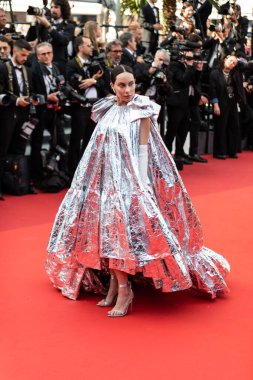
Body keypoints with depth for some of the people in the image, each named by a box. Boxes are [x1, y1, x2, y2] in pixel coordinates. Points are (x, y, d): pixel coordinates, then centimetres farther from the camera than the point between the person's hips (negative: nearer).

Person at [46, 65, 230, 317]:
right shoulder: (106, 110, 10)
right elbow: (100, 148, 13)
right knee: (109, 229, 3)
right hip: (107, 177, 5)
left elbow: (143, 150, -9)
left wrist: (142, 185, -14)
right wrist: (94, 179, 10)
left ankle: (123, 290, -7)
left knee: (120, 228, -14)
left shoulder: (142, 111, -5)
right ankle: (115, 282, 11)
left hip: (130, 178, -5)